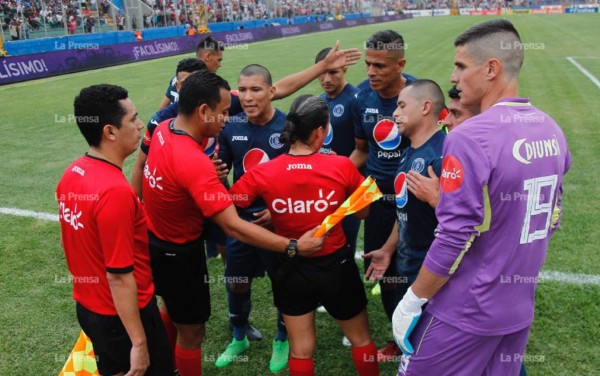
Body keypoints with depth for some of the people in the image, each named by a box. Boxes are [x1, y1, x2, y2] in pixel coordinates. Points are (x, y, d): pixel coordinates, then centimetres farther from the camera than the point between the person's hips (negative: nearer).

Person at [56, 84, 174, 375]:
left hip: (88, 306, 8)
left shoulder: (72, 174, -3)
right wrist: (139, 342, -19)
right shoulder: (115, 191, -30)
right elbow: (119, 277, -26)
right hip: (123, 314, -8)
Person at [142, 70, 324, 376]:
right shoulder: (194, 162, -36)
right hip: (178, 253, -10)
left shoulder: (164, 129, -9)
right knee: (191, 331, 10)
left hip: (155, 239, 10)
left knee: (175, 309, 32)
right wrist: (293, 247, -33)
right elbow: (233, 226, -36)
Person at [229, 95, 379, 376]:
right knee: (360, 338, 23)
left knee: (301, 349, 18)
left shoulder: (262, 173, -16)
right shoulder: (342, 166, -17)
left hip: (292, 269, 1)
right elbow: (363, 212, -5)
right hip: (336, 265, -1)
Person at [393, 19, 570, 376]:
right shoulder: (551, 130, 2)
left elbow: (454, 239, -23)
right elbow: (551, 218, 11)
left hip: (464, 312, -7)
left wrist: (412, 301, -11)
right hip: (520, 307, 7)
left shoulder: (470, 138, -23)